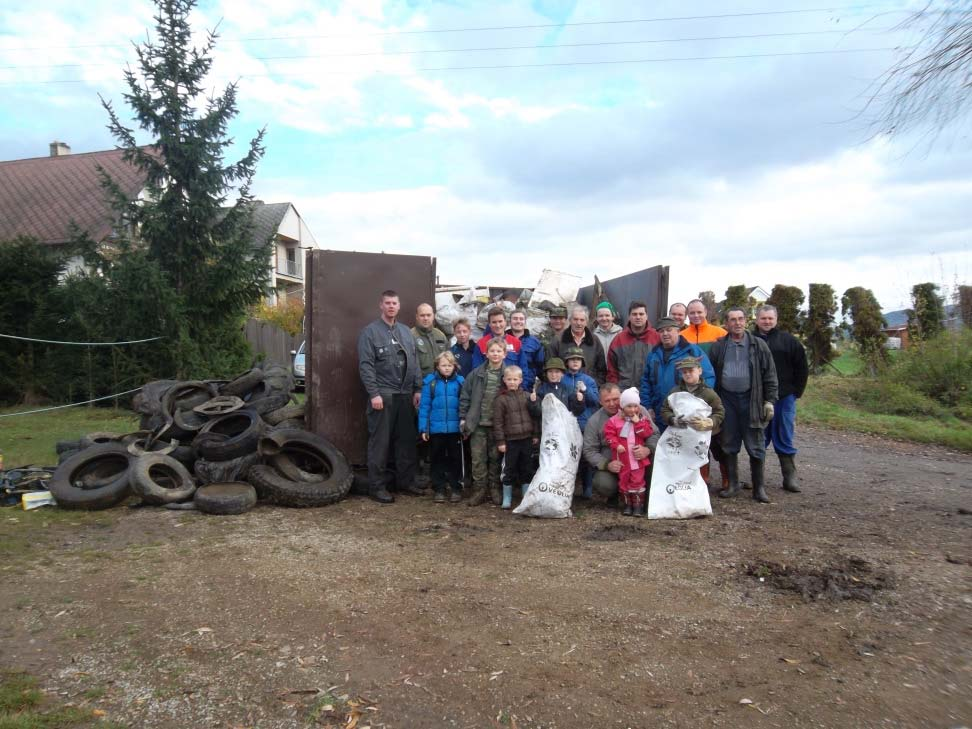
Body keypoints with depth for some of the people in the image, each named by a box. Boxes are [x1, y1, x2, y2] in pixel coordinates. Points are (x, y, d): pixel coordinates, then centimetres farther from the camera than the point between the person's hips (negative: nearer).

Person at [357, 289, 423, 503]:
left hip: (405, 395, 6)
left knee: (407, 440, 11)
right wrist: (374, 393, -16)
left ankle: (406, 480, 23)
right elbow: (366, 365, -9)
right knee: (380, 442, -1)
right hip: (383, 395, -6)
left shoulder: (406, 331, 15)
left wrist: (418, 389, 8)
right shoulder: (370, 332, -3)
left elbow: (415, 362, 15)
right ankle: (377, 485, 7)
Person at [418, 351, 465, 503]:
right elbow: (424, 406, -3)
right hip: (436, 429, 0)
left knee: (455, 459, 11)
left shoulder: (460, 381, -2)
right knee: (437, 459, 11)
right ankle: (439, 489, 23)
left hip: (455, 429, 0)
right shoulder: (430, 381, -4)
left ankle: (456, 489, 23)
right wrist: (423, 428, -5)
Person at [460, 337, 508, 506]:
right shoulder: (476, 374, 1)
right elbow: (465, 396, 5)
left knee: (496, 458, 10)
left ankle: (494, 489, 22)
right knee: (478, 458, 3)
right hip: (478, 424, 0)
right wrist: (463, 418, 1)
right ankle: (479, 490, 12)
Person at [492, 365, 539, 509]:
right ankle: (507, 498, 13)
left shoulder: (527, 396, 7)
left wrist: (536, 434, 10)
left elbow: (533, 416, 13)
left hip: (527, 439, 4)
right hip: (510, 440, -4)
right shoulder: (501, 399, -5)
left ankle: (527, 496, 23)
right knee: (509, 469, 2)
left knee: (527, 469, 12)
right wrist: (500, 441, -10)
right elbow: (497, 422, -6)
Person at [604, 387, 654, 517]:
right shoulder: (614, 420, -4)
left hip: (638, 457, 0)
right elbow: (609, 434, -5)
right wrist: (616, 445, -18)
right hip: (622, 458, 0)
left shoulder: (642, 420, 1)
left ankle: (638, 504, 14)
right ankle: (628, 503, 23)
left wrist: (638, 422, -16)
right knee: (623, 481, 10)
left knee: (637, 481, 3)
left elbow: (647, 433, -9)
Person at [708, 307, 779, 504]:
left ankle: (758, 487, 14)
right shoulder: (718, 347, 6)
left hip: (751, 400, -1)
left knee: (755, 446, 3)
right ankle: (732, 484, 21)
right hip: (726, 400, 2)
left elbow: (769, 375, 3)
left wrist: (769, 400, -3)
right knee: (728, 444, 9)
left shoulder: (758, 345, 3)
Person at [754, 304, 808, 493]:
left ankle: (790, 478, 13)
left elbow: (801, 368, 6)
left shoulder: (789, 341, 3)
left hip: (784, 398, 0)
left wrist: (796, 392, 1)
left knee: (784, 440, 6)